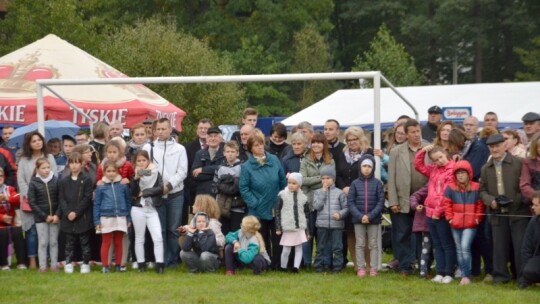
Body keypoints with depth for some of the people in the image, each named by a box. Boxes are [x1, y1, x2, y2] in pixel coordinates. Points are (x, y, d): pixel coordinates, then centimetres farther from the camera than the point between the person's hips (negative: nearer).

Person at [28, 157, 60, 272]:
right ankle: (42, 266, 8)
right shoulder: (33, 183, -5)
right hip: (40, 218, -1)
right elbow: (32, 202, -7)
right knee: (43, 242, 2)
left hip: (55, 217, 2)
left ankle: (54, 264, 15)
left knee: (54, 242, 8)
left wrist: (57, 215, -12)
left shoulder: (55, 181, 0)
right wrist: (45, 216, -11)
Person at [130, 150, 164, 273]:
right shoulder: (135, 175, 4)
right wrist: (136, 178, -22)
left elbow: (160, 189, -8)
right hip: (138, 209, 0)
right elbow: (133, 192, -10)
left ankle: (159, 264, -9)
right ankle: (141, 264, 12)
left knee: (158, 237, -10)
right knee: (139, 238, 6)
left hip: (152, 209, 0)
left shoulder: (156, 174, 5)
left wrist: (144, 192, -9)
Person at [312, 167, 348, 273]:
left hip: (337, 224, -1)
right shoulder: (318, 192, 8)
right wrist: (323, 192, -7)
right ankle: (319, 266, 14)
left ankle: (337, 266, 6)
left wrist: (340, 214, -16)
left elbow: (346, 207, 5)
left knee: (337, 247, 0)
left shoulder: (339, 193, 4)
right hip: (322, 224, 1)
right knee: (321, 247, 8)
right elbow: (316, 206, -7)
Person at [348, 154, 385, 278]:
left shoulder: (377, 183, -2)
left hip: (373, 219, -1)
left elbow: (381, 202, -5)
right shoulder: (355, 183, 1)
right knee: (360, 244, 5)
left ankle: (373, 268, 7)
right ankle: (360, 268, 8)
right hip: (358, 219, 1)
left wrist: (370, 216, -14)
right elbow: (350, 202, -2)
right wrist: (360, 216, -13)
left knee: (373, 244, 5)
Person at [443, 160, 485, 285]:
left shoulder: (476, 187, -3)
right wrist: (450, 218, -2)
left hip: (470, 224, -3)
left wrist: (477, 218, -3)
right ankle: (463, 275, 17)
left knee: (465, 247, -16)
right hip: (456, 224, 3)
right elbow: (447, 203, 5)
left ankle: (467, 276, -11)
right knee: (459, 250, 9)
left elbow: (480, 205, 2)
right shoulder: (451, 187, 1)